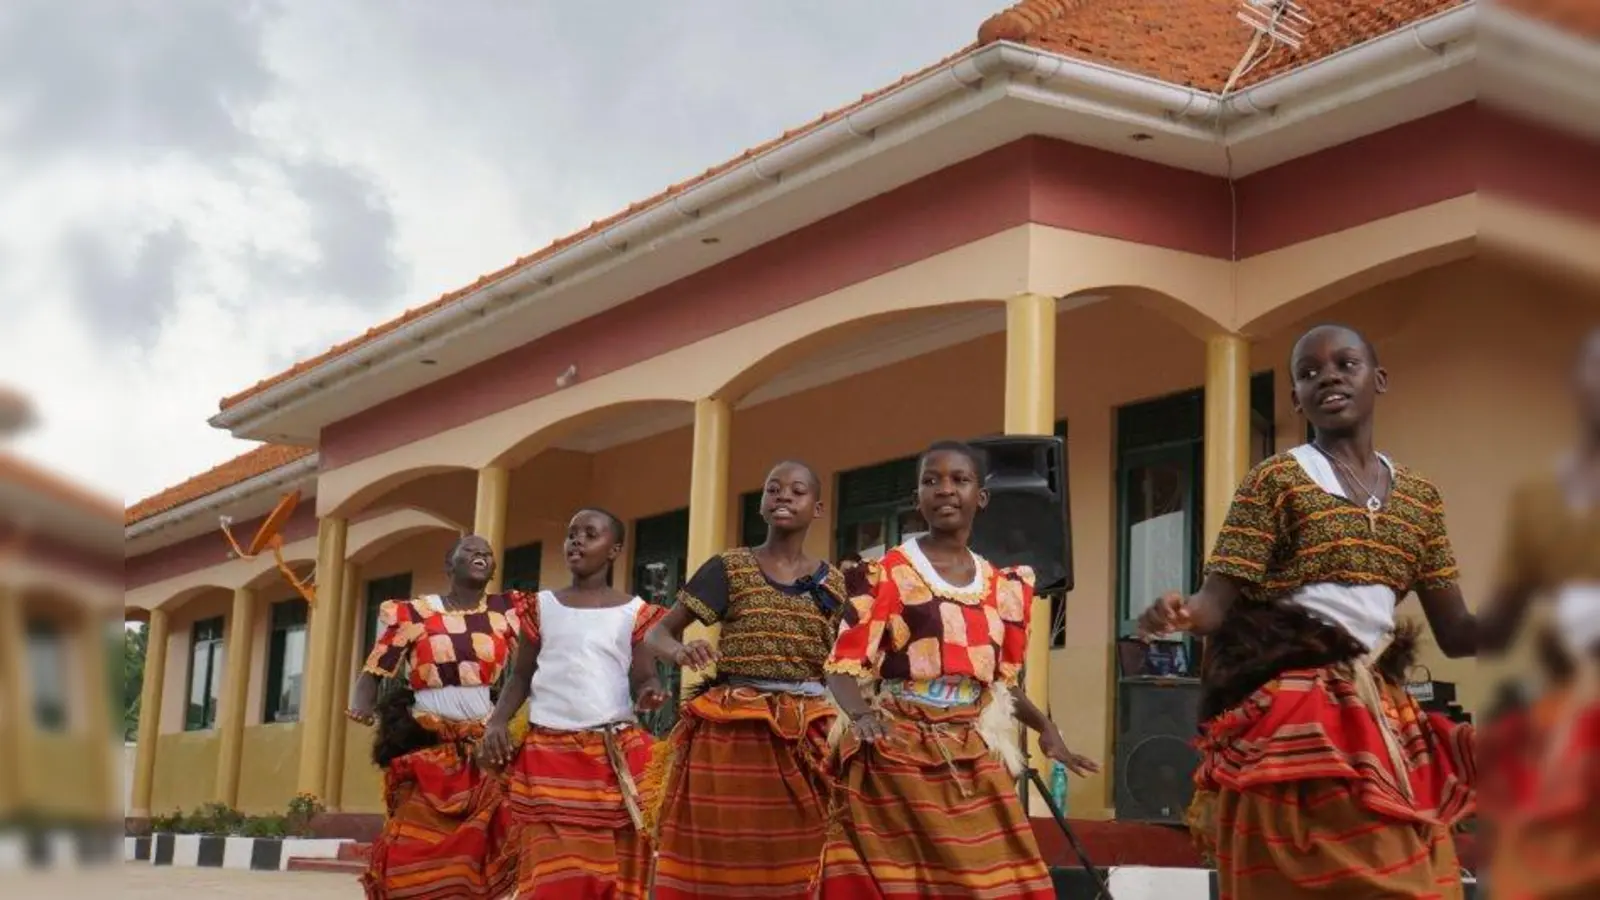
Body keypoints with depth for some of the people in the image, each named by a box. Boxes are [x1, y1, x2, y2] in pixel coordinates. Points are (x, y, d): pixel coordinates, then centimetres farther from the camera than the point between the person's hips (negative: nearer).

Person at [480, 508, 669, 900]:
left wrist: (650, 692, -21)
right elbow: (521, 677, 12)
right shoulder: (542, 606, 11)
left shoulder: (634, 612, 6)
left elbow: (643, 679, 3)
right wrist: (497, 720, -5)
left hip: (615, 755, -1)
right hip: (547, 753, 1)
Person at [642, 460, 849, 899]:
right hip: (729, 732, -2)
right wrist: (681, 651, -20)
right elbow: (658, 633, 2)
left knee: (793, 864, 0)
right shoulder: (729, 568, 4)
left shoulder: (833, 583, 12)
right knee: (716, 859, -5)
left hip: (805, 737, 2)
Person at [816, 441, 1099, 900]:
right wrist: (860, 714, -29)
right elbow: (844, 664, -9)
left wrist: (1046, 728, 3)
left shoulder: (1005, 587, 12)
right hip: (895, 755, -4)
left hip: (974, 762, 4)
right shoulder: (883, 574, -2)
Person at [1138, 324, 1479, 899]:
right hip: (1290, 715, -5)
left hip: (1383, 716, 5)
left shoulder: (1419, 497, 14)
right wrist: (1180, 613, -31)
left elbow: (1456, 632, 10)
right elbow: (1218, 601, -9)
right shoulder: (1275, 480, 0)